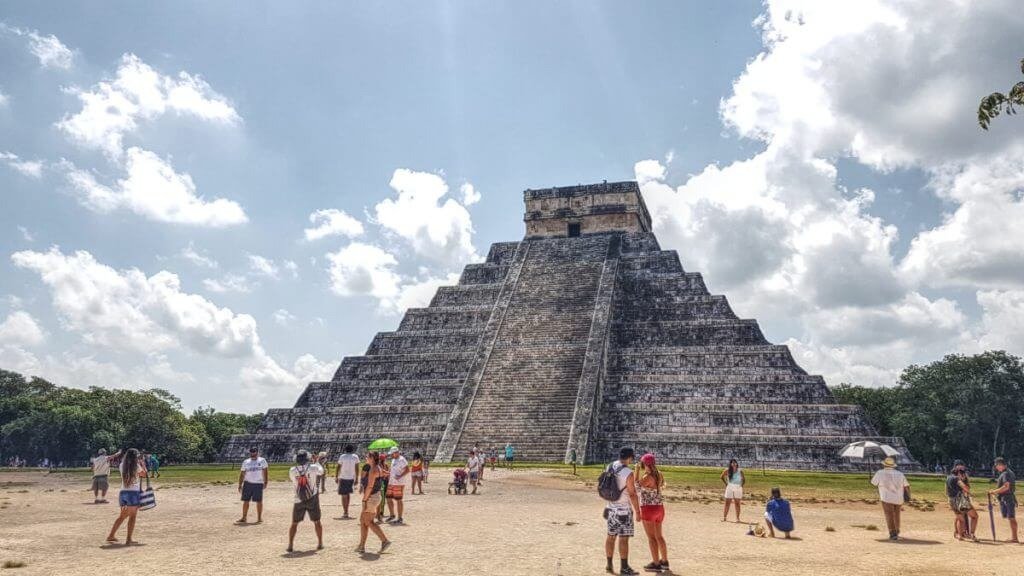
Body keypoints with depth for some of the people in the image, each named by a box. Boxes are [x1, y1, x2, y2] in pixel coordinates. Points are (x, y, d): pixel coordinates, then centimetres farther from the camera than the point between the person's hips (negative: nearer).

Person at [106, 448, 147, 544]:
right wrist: (142, 464, 15)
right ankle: (128, 539, 1)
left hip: (123, 493, 5)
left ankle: (111, 536, 29)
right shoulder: (137, 467, -9)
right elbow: (144, 474, 5)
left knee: (122, 516, 23)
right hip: (134, 493, -5)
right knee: (132, 517, 3)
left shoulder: (122, 466, 4)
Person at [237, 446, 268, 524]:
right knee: (245, 500, 6)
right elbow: (242, 474, 12)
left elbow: (265, 472, 0)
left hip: (258, 483, -3)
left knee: (259, 501, 1)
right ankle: (244, 517, 15)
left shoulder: (262, 460, 3)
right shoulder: (245, 462, 11)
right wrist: (240, 485, 7)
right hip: (247, 483, 3)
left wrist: (265, 482, -8)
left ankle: (259, 518, 9)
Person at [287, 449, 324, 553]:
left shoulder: (292, 471, -6)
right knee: (317, 522, 13)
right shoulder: (313, 468, -9)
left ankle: (290, 545, 10)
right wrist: (315, 462, 27)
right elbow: (321, 471, 13)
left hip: (299, 501, 1)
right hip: (312, 499, -1)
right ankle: (320, 543, 18)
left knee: (294, 523, 13)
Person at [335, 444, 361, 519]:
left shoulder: (342, 456, -2)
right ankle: (346, 512, 20)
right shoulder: (355, 457, 2)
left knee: (344, 496, 3)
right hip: (351, 478, 2)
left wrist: (336, 477, 5)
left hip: (343, 478, -2)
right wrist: (356, 479, 7)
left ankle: (345, 512, -1)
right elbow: (357, 469, 1)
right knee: (348, 494, 17)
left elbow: (338, 468, -3)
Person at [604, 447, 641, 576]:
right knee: (623, 538, -1)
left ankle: (609, 565, 19)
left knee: (611, 536, 13)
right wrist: (638, 511, -9)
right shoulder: (628, 473, -20)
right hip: (623, 509, -7)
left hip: (611, 506, 7)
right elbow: (632, 494, -17)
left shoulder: (610, 467, 3)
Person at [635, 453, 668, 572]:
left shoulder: (647, 477, -19)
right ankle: (665, 561, 26)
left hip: (648, 508, -8)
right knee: (659, 536, 18)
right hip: (659, 507, 8)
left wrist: (637, 471, -6)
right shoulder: (659, 474, 3)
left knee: (651, 537, 0)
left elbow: (636, 488, -7)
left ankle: (656, 564, 3)